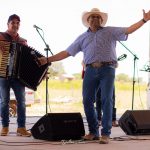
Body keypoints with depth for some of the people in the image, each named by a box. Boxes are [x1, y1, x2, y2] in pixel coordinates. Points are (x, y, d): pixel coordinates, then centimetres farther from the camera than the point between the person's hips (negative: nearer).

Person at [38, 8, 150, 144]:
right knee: (87, 101, 0)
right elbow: (66, 53, 18)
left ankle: (105, 134, -6)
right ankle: (93, 132, 13)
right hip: (91, 70, 3)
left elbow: (128, 30, 2)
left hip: (107, 69, -3)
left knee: (106, 100, -9)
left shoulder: (110, 31, 13)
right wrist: (48, 60, 13)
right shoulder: (83, 37, 20)